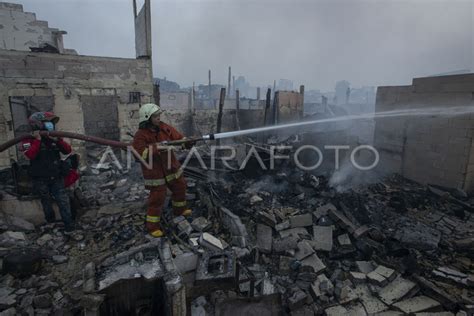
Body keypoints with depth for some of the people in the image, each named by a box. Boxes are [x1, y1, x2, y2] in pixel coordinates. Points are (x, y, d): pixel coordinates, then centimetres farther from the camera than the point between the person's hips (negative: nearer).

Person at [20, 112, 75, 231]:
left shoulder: (54, 138, 4)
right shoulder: (29, 140, -9)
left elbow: (68, 150, -7)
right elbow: (30, 155, -27)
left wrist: (57, 140, -20)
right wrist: (37, 140, -28)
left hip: (56, 177, 2)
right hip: (40, 179, -2)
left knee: (63, 199, -3)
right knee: (46, 201, 17)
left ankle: (68, 222, 3)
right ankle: (50, 219, 38)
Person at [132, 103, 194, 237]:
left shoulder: (164, 127, -1)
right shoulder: (140, 136, -17)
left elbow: (178, 137, -4)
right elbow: (138, 154, -24)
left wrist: (188, 141, -24)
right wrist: (156, 148, -33)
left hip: (171, 167, 7)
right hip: (155, 172, -7)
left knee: (180, 187, 20)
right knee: (157, 198, -4)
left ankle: (179, 209, 45)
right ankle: (152, 225, 14)